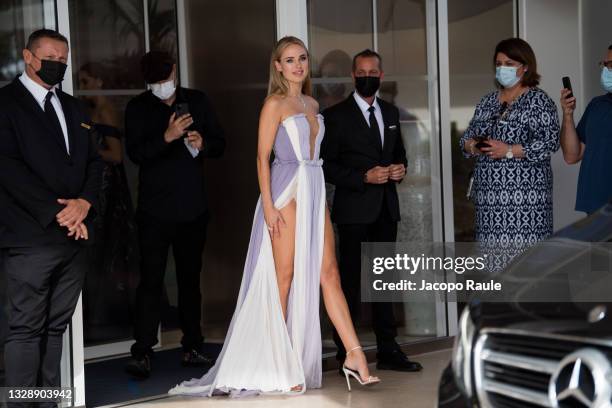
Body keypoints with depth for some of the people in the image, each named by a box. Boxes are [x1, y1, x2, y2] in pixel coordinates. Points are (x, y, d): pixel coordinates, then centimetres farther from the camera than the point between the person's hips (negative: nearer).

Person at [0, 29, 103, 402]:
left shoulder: (73, 107, 19)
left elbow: (94, 161, 16)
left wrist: (85, 202, -4)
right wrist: (56, 212, -14)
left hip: (74, 234, 7)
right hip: (32, 237, -6)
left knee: (56, 326, 9)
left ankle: (51, 399, 13)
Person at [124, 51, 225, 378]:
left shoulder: (198, 101, 9)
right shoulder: (138, 108, 0)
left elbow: (219, 143, 11)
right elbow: (135, 153, -11)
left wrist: (202, 143, -10)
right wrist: (167, 137, -25)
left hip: (192, 206, 4)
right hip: (155, 209, -3)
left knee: (190, 278, 12)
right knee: (151, 280, -8)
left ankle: (192, 347, 20)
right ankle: (142, 353, -8)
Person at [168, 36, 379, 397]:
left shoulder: (313, 104, 16)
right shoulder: (275, 103, -4)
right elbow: (263, 157, -8)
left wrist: (316, 191, 17)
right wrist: (268, 205, -16)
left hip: (315, 191, 6)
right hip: (286, 191, -6)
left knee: (328, 272, 2)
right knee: (284, 276, -2)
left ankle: (355, 355, 1)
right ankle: (276, 368, 5)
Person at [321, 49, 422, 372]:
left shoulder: (390, 112, 13)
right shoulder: (335, 115, -5)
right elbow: (327, 165, -8)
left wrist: (400, 168, 0)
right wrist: (364, 177, -18)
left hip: (386, 209, 6)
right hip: (354, 211, -6)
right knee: (351, 282, -2)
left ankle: (388, 350, 17)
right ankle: (346, 355, 6)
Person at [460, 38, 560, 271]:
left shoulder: (538, 101, -1)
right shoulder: (488, 101, 17)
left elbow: (550, 142, -11)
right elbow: (467, 138, 20)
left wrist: (509, 151, -16)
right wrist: (472, 145, -4)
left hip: (525, 193, -6)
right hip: (490, 193, 6)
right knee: (494, 252, 4)